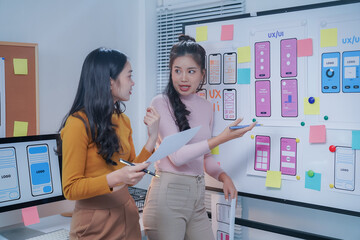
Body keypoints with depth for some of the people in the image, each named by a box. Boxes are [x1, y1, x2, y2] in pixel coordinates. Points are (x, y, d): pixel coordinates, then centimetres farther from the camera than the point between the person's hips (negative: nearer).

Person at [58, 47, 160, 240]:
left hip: (127, 217, 7)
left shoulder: (122, 120, 6)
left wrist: (152, 137, -3)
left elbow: (131, 174, 6)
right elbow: (71, 189, -15)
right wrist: (115, 178, -28)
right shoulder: (79, 123, -16)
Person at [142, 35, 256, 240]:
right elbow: (177, 156, -16)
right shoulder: (161, 103, -8)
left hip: (197, 197, 5)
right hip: (168, 194, -5)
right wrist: (222, 138, -20)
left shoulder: (206, 107, 9)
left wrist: (223, 176, -1)